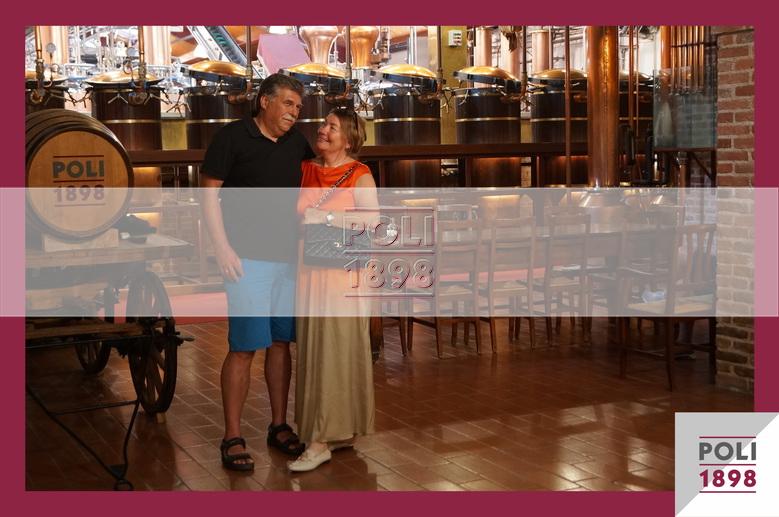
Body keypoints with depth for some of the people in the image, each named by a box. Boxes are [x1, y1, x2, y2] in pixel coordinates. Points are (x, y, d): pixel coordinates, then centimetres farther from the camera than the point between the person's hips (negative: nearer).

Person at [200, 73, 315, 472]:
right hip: (248, 259, -6)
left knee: (281, 342, 11)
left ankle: (279, 426, 23)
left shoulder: (297, 143, 11)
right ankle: (232, 438, 3)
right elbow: (209, 194, -5)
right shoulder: (232, 137, -5)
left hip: (289, 258, 6)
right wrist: (222, 246, -14)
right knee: (243, 348, -6)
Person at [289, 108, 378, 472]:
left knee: (336, 351, -4)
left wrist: (327, 217, -19)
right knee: (313, 349, 6)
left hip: (343, 271, -5)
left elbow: (372, 219, -17)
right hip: (309, 268, 5)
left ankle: (321, 441, -2)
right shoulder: (305, 171, 11)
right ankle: (340, 431, 18)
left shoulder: (359, 175, -3)